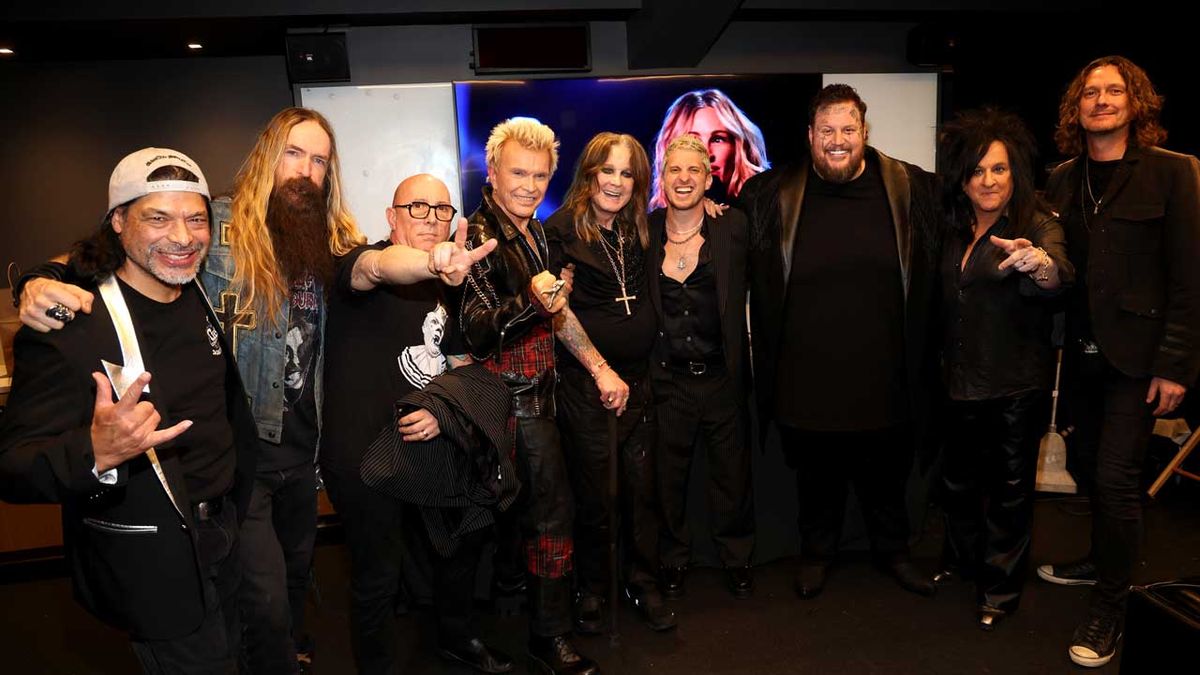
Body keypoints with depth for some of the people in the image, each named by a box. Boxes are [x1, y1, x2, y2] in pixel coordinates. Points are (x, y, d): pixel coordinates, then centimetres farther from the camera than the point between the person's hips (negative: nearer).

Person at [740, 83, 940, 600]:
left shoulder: (912, 190, -3)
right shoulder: (774, 196, -3)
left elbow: (931, 282, 5)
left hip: (884, 373, 1)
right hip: (808, 377, 0)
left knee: (887, 474, 20)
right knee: (817, 475, 17)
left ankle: (892, 550, 43)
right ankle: (817, 552, 40)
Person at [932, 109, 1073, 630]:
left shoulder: (1037, 224, -12)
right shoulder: (956, 231, 4)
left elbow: (1059, 277, -32)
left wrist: (1040, 263, -54)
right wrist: (944, 364, 3)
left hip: (1018, 385, -5)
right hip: (962, 380, 5)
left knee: (1010, 485, 8)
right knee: (959, 476, 17)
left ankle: (1000, 589, 25)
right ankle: (961, 558, 40)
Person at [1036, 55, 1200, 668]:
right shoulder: (1062, 180, 8)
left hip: (1135, 354, -4)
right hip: (1079, 352, 5)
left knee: (1115, 476, -4)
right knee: (1089, 465, 12)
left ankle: (1109, 605, 13)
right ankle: (1104, 559, 36)